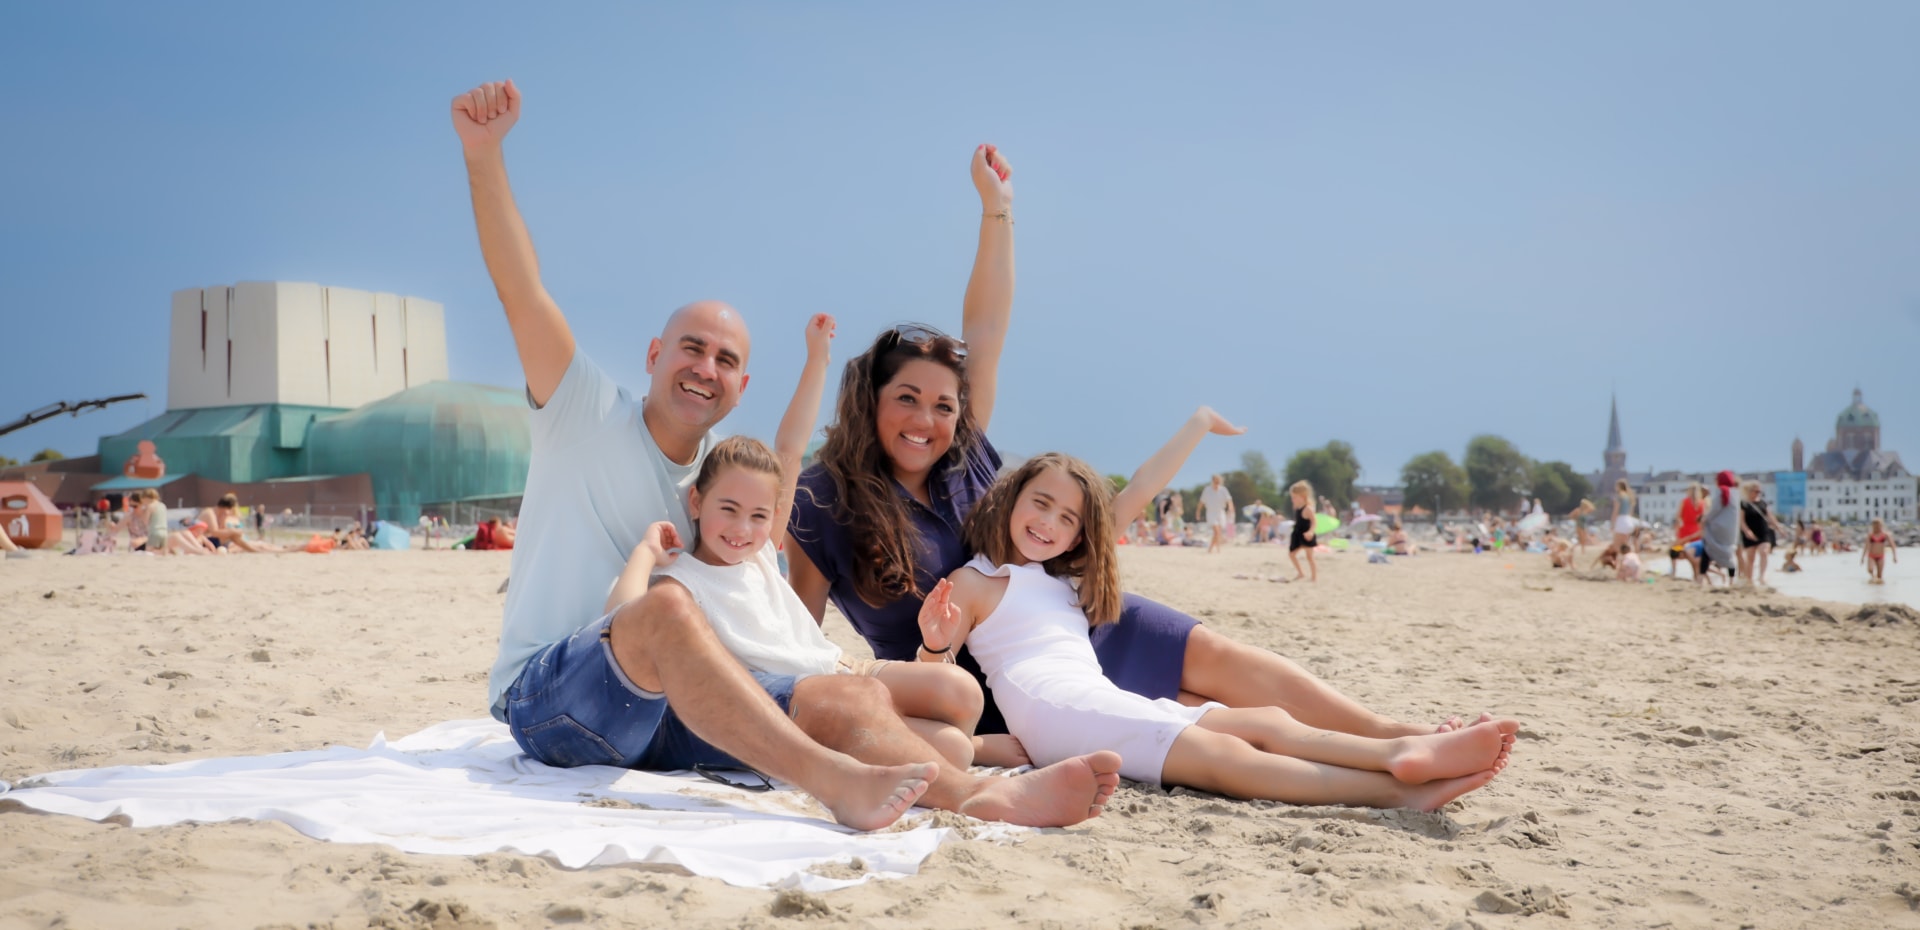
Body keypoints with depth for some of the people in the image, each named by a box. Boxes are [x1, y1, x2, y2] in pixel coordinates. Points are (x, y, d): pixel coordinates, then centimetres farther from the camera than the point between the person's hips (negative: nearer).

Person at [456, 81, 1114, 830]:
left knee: (851, 696, -20)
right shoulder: (586, 414, 4)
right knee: (668, 605, -38)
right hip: (544, 698, -5)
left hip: (667, 707, 5)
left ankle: (978, 794, -47)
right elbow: (521, 290, -9)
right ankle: (834, 781, -53)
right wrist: (483, 154, -19)